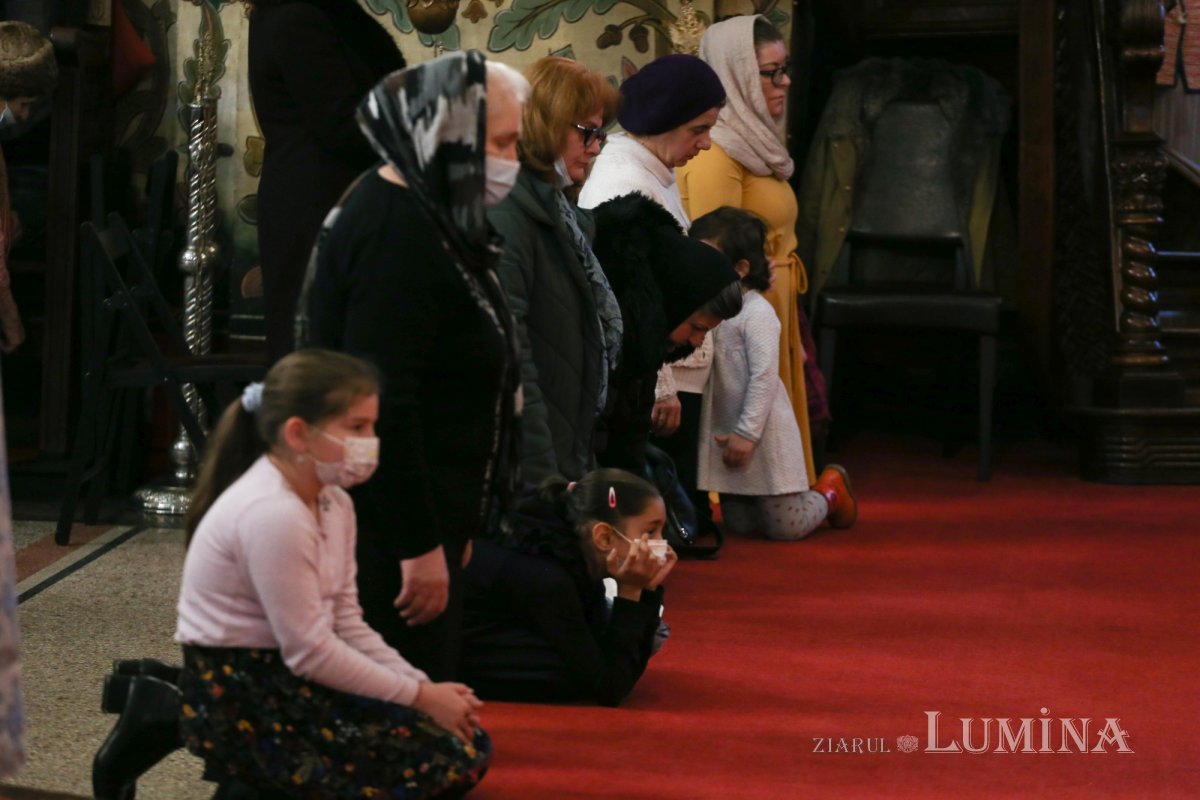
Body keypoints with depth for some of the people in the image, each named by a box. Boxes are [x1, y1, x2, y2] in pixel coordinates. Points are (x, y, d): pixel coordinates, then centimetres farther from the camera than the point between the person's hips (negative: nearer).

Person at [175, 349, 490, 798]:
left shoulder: (334, 504, 8)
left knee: (467, 747, 6)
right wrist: (419, 697, -16)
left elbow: (347, 624, 10)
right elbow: (309, 652, -22)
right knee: (433, 760, -16)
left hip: (287, 677, 10)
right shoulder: (272, 515, -23)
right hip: (235, 698, -10)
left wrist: (422, 686, -4)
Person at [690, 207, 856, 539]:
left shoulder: (756, 312, -15)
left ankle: (830, 491, 26)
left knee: (787, 527, -4)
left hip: (762, 432, -7)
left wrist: (748, 433, -20)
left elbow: (764, 377, -19)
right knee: (739, 524, 10)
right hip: (726, 432, 7)